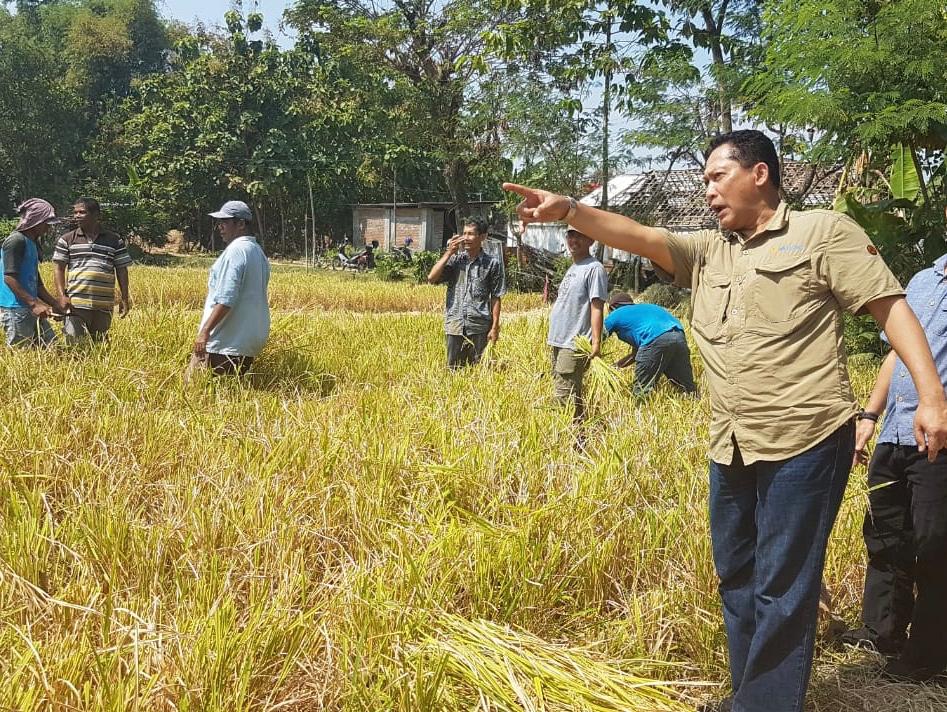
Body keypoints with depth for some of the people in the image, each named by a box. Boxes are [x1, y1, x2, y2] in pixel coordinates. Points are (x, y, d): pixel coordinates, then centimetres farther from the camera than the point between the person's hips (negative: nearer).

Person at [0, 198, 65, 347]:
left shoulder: (32, 244, 19)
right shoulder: (16, 241, -10)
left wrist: (57, 304, 17)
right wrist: (34, 304, -24)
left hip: (31, 309, 10)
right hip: (16, 309, -10)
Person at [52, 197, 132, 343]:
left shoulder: (115, 241, 7)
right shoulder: (66, 240, 7)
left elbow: (122, 270, 10)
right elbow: (59, 268, 5)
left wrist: (124, 299, 6)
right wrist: (62, 296, -6)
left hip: (104, 306, 1)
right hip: (75, 304, -1)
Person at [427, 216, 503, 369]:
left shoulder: (492, 264, 2)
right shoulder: (455, 259, 8)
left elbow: (495, 298, 1)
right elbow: (431, 278, -4)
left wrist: (495, 327, -4)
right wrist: (449, 253, -4)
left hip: (479, 327, -2)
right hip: (455, 326, 2)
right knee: (453, 370, 6)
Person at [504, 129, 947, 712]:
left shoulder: (824, 233, -3)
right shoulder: (707, 252, 14)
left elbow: (891, 306, -7)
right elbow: (638, 236, 3)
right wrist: (569, 210, -13)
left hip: (804, 442, -7)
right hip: (731, 448, 7)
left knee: (780, 588, -1)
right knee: (736, 577, 16)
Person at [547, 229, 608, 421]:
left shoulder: (594, 268, -9)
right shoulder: (572, 268, 19)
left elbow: (597, 307, -15)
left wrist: (596, 342, -21)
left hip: (574, 345, -10)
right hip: (558, 341, 10)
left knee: (564, 395, -11)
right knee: (560, 392, 11)